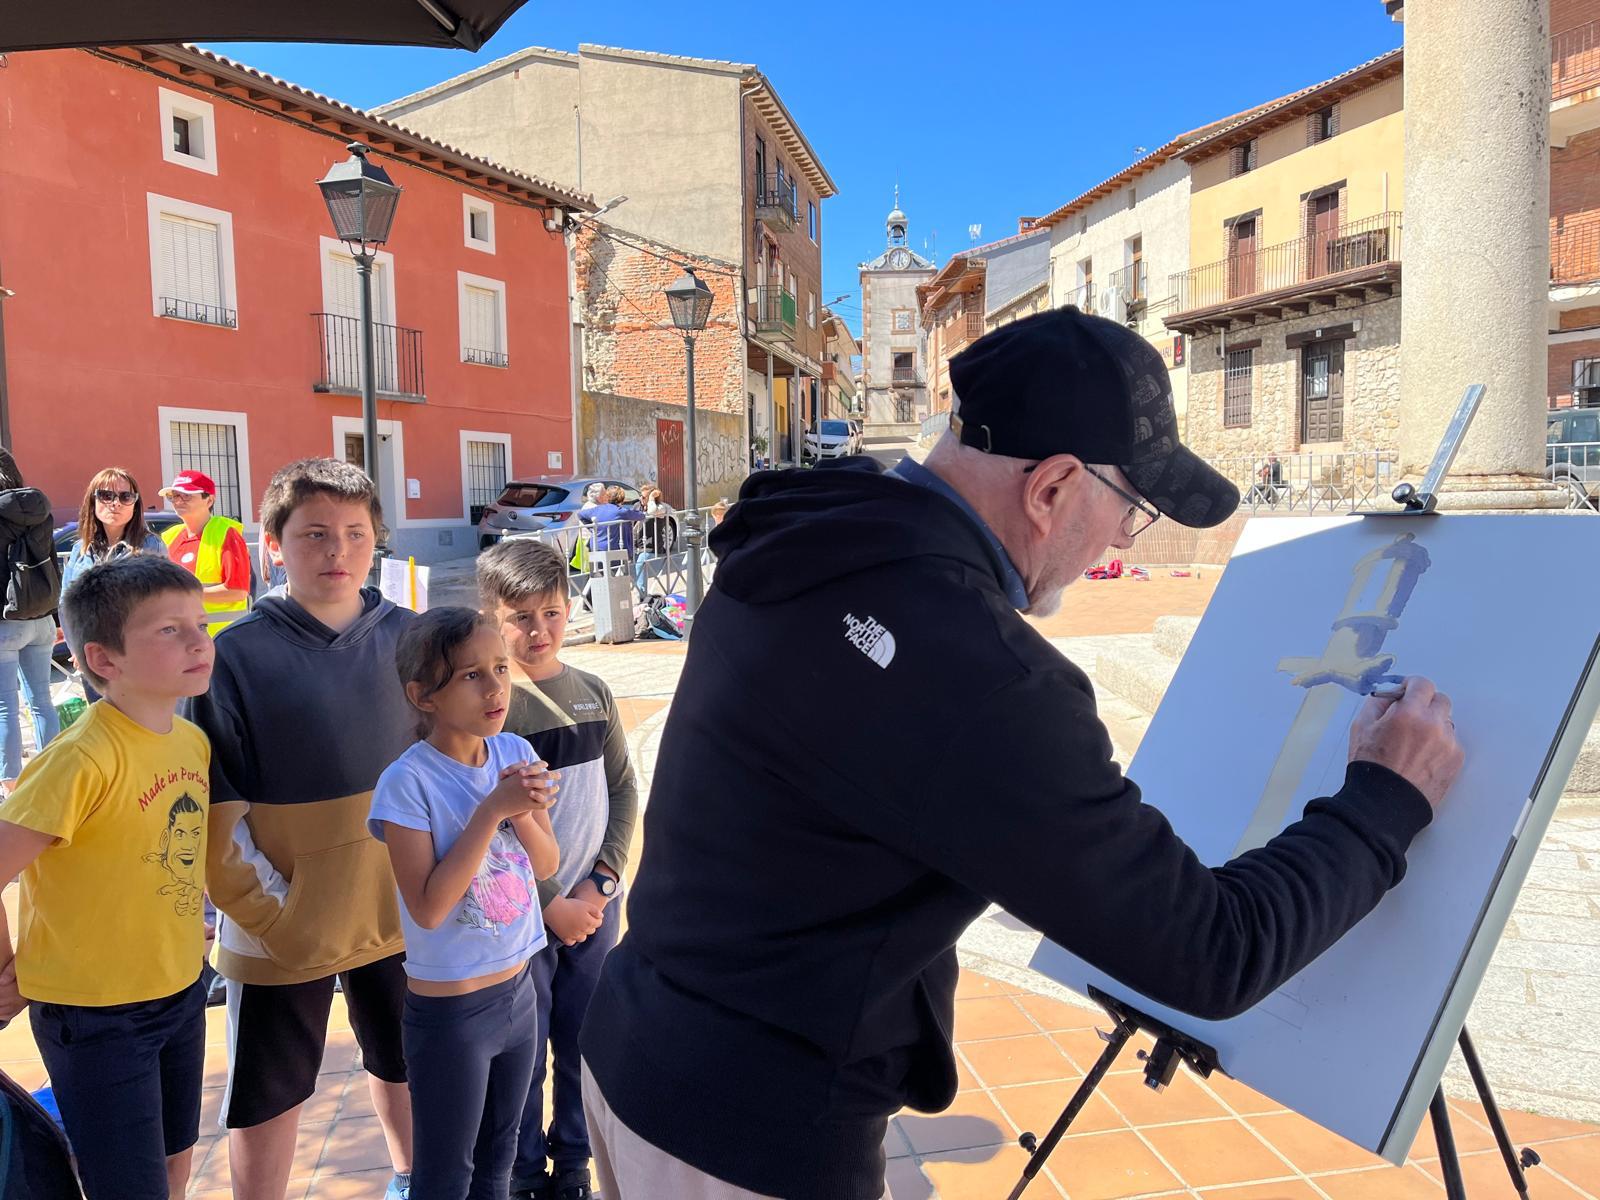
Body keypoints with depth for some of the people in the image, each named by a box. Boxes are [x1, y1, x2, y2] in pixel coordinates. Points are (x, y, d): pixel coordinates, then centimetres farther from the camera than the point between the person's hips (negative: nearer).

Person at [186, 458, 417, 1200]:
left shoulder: (406, 637, -4)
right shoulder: (237, 655, -12)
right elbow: (216, 812, -11)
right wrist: (270, 912, -14)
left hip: (397, 911, 3)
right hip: (282, 927, -3)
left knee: (402, 1062, 22)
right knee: (268, 1097, 15)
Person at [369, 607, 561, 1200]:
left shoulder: (514, 752, -4)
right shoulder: (408, 782, -20)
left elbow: (546, 866, 0)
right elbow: (428, 908, -23)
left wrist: (522, 812, -20)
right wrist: (490, 810, -27)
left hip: (519, 989, 5)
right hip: (448, 1010, -5)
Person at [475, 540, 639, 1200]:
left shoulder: (593, 693, 2)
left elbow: (623, 792, 6)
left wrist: (602, 883, -5)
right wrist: (552, 906, -12)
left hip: (594, 905, 4)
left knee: (586, 1045, 16)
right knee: (523, 1053, 11)